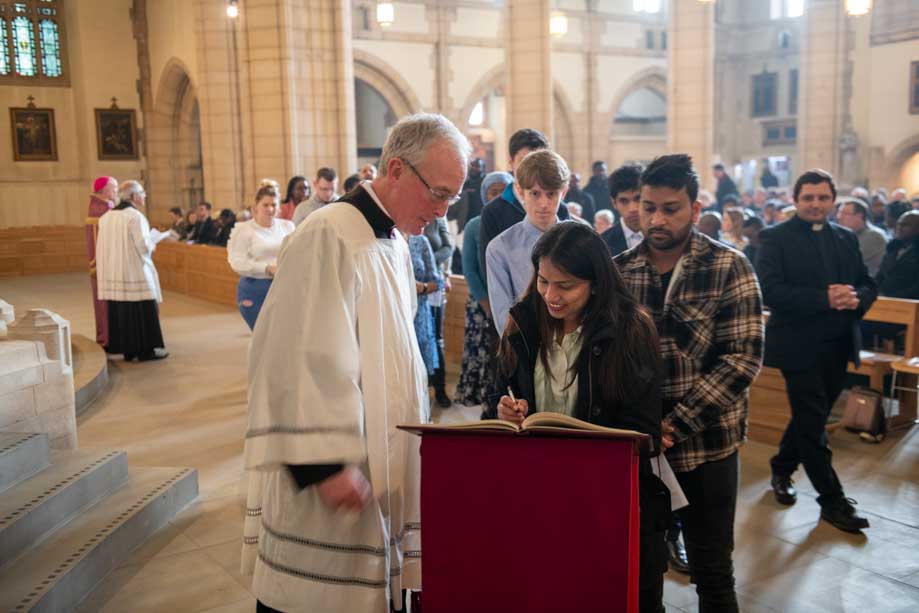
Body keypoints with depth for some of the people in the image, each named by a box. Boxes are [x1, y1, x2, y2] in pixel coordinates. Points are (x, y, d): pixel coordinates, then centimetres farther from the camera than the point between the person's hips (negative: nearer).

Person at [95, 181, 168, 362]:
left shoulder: (106, 217, 8)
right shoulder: (135, 216, -14)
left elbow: (103, 247, 13)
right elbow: (144, 245, -20)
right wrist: (153, 241, 2)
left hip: (114, 273, 7)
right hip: (135, 272, -7)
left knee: (120, 310, 11)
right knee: (143, 311, 0)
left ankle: (127, 349, 16)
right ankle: (146, 349, 4)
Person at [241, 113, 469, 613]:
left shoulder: (394, 244, 11)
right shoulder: (330, 238, -18)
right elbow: (304, 359, -23)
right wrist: (324, 462, -24)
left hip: (382, 472, 9)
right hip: (332, 481, -8)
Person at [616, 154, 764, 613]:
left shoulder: (729, 268, -6)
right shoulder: (617, 271, 2)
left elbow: (743, 358, -12)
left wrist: (675, 425, -18)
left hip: (706, 446, -2)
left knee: (712, 572, 10)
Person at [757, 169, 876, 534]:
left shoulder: (846, 238, 11)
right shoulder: (776, 238, -7)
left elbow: (868, 283, 11)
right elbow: (770, 290, -18)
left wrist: (857, 298, -12)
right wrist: (824, 299, -25)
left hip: (839, 344, 6)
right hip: (799, 344, -6)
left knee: (810, 418, 18)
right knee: (813, 423, 1)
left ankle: (781, 469, 39)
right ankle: (832, 501, 11)